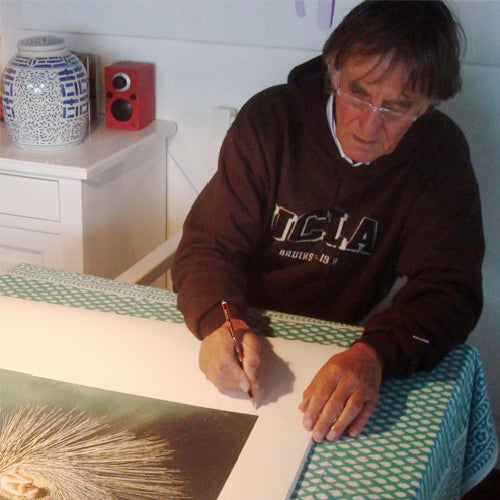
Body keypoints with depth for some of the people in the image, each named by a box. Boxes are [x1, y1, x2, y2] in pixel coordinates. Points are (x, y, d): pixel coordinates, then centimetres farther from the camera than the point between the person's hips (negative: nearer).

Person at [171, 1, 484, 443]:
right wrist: (221, 322, -34)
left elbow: (448, 288, -17)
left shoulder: (441, 154, -10)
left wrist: (375, 355, -38)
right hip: (248, 334, -1)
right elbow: (209, 245, -11)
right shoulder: (271, 119, -12)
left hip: (341, 355, 2)